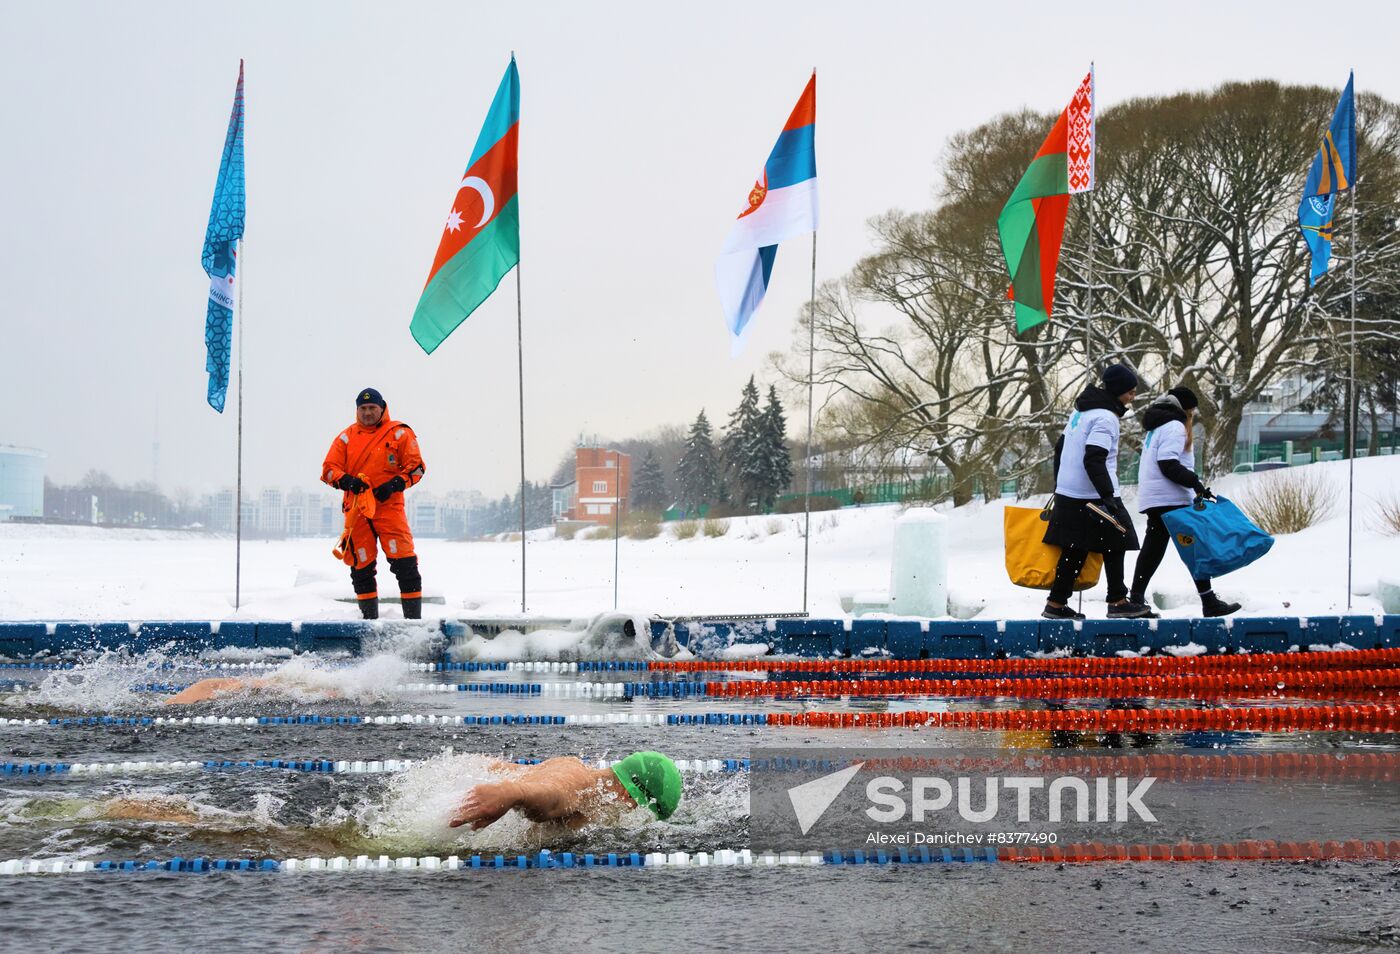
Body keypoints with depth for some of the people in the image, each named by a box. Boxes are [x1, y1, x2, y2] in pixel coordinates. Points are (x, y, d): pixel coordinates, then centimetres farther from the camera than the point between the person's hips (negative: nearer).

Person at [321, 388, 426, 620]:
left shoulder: (399, 433, 5)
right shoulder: (346, 437, 12)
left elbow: (416, 466, 2)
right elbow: (329, 469, 7)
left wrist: (395, 484, -13)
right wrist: (346, 481, -14)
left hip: (389, 505, -3)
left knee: (404, 563, -12)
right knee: (361, 567, 6)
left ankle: (413, 619, -6)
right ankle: (369, 619, 18)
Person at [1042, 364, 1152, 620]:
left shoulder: (1081, 410, 15)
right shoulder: (1105, 417, -14)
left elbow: (1060, 447, 23)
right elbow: (1094, 460, -24)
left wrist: (1059, 484, 32)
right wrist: (1107, 496, -27)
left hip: (1068, 492, 9)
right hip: (1092, 497, -9)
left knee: (1074, 550, 11)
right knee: (1115, 545, 1)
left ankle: (1056, 603, 11)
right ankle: (1118, 602, 4)